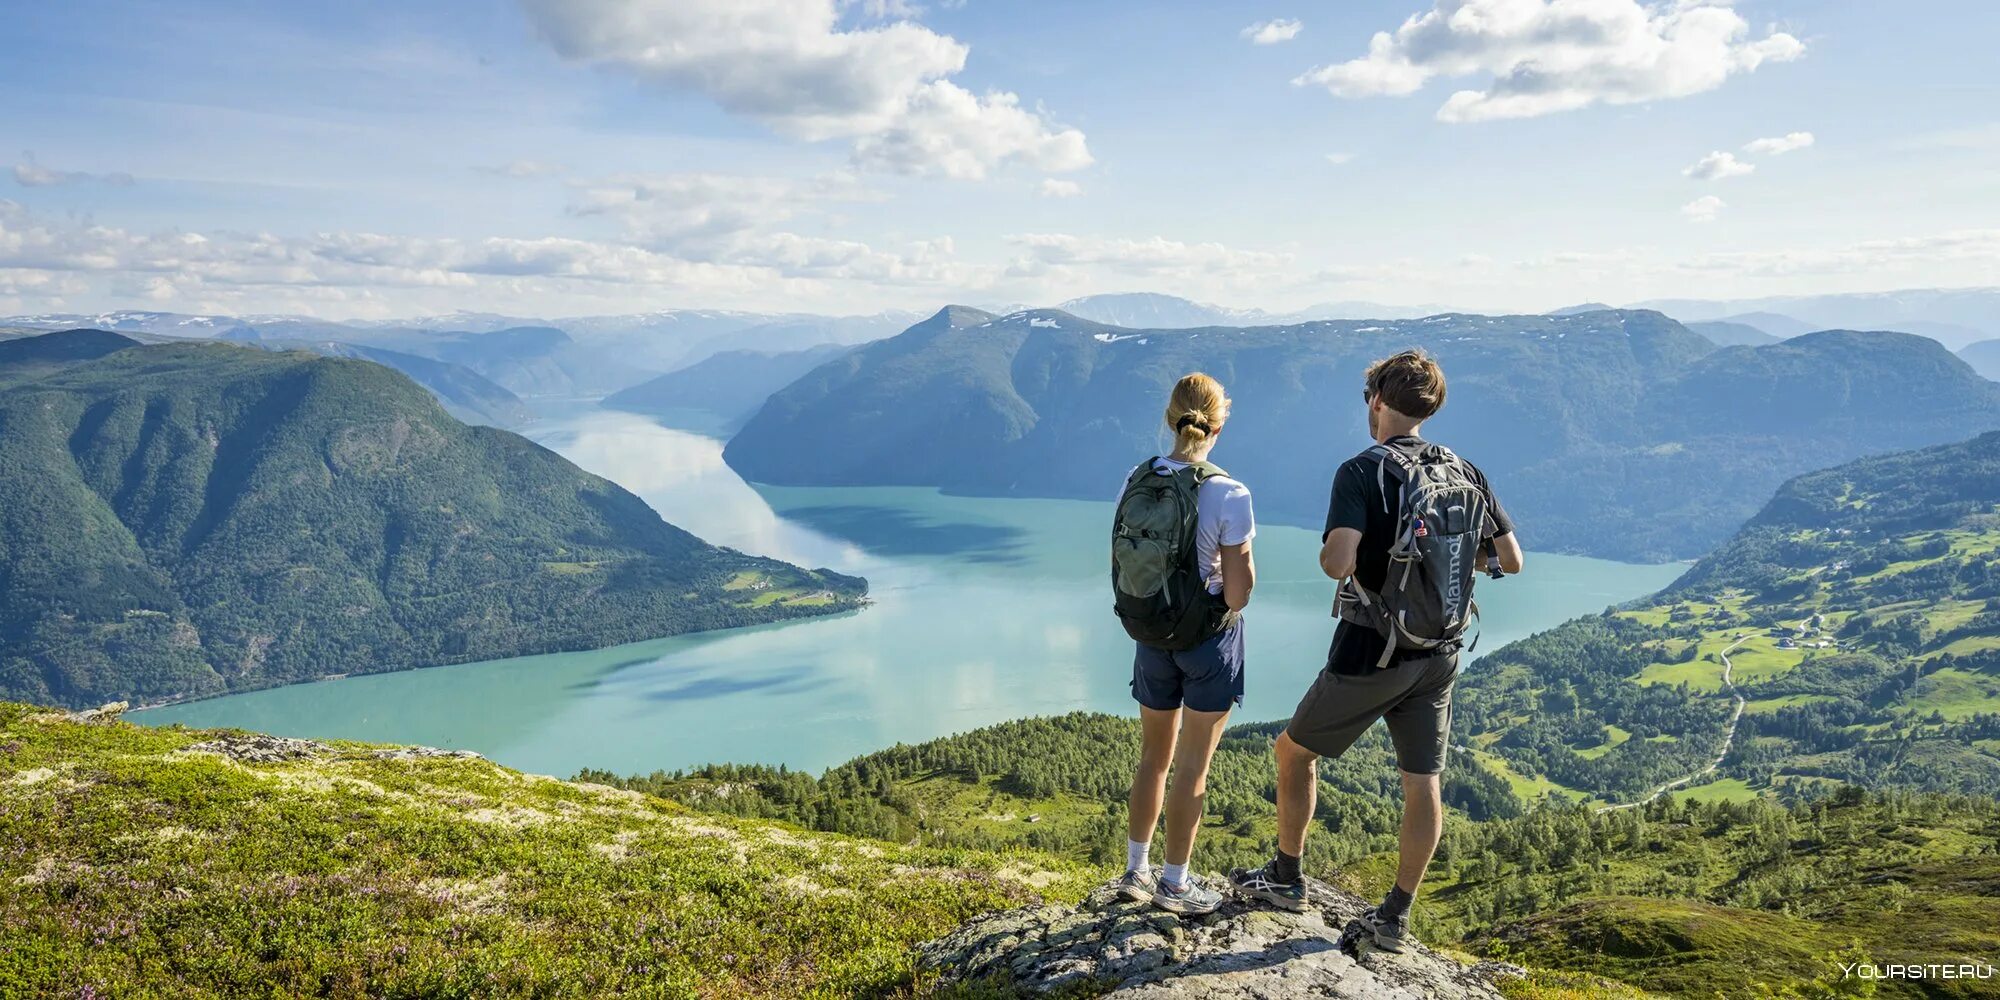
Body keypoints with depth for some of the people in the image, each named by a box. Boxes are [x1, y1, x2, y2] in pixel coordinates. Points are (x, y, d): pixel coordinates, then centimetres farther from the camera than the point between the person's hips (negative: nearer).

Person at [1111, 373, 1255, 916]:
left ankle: (1135, 871, 30)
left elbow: (1120, 567, 2)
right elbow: (1238, 591, -18)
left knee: (1154, 758, 20)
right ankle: (1174, 883, 19)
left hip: (1151, 637, 5)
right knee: (1192, 767, 8)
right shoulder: (1228, 495, -20)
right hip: (1210, 637, -5)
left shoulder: (1135, 483, -5)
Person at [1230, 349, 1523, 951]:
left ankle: (1286, 878, 27)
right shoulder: (1466, 474, 3)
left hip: (1371, 654, -5)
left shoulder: (1363, 472, -15)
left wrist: (1328, 549, -6)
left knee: (1295, 750, 15)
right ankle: (1395, 917, 20)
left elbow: (1337, 563, -28)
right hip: (1440, 656, 5)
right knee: (1423, 783, 11)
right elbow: (1511, 561, 7)